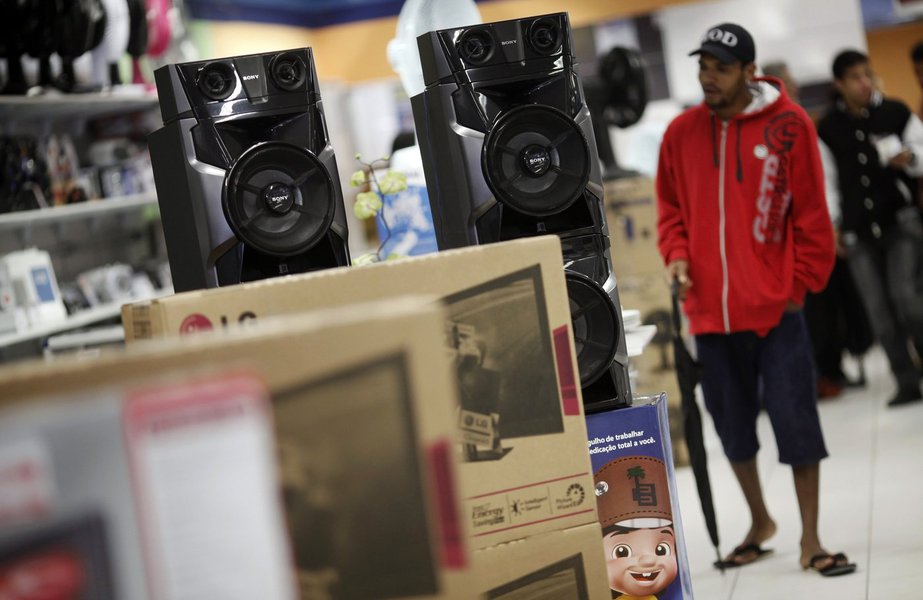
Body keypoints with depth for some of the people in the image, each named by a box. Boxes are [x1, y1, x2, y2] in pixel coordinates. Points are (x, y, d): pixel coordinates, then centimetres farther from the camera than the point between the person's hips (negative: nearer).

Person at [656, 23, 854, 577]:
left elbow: (811, 213, -2)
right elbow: (671, 208, 13)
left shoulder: (789, 125, -6)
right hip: (711, 308, 3)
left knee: (795, 421, -2)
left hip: (775, 304, -3)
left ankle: (811, 540, 10)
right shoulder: (681, 132, 4)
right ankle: (759, 522, 33)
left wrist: (801, 283, -3)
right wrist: (677, 255, -3)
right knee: (733, 425, 13)